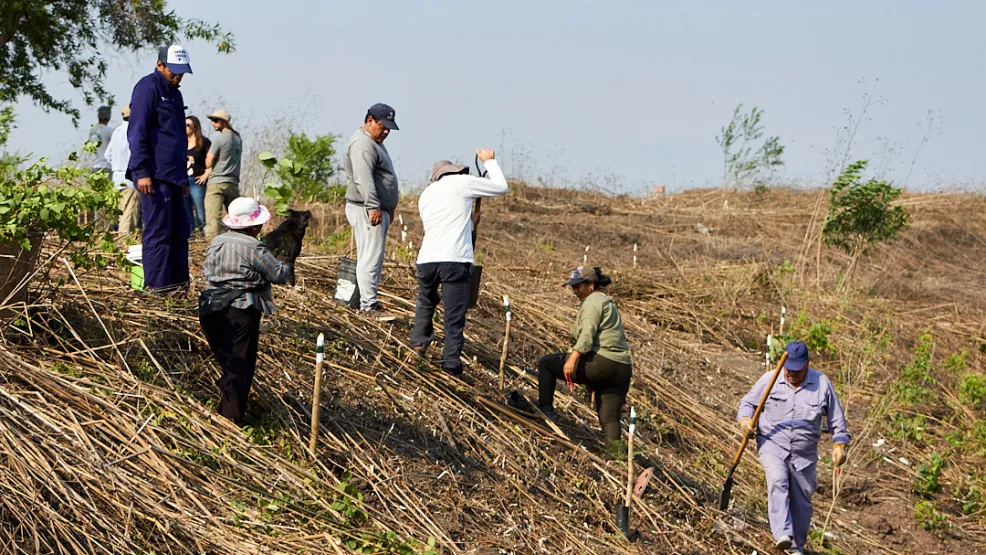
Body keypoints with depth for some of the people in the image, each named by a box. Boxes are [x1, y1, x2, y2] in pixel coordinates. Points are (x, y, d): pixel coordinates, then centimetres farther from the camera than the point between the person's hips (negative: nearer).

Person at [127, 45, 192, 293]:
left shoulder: (174, 93, 21)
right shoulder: (148, 88, -7)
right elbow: (137, 132, -14)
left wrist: (183, 177, 26)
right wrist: (142, 172, -19)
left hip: (172, 176, 9)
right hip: (154, 175, -9)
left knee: (179, 230, 9)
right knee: (158, 230, -8)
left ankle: (178, 281, 15)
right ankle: (157, 284, -5)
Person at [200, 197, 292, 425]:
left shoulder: (216, 242, 6)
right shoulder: (254, 248, -15)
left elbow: (207, 271, 13)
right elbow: (279, 274, -10)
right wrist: (287, 265, 11)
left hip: (215, 310, 7)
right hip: (243, 312, -7)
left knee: (226, 360, 22)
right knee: (241, 365, 0)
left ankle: (224, 405, 31)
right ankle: (232, 416, 0)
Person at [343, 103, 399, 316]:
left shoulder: (375, 142, 21)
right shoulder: (363, 144, -15)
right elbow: (364, 179, -26)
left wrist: (389, 208, 30)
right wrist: (373, 207, -31)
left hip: (378, 210, 11)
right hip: (367, 211, -11)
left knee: (374, 258, 12)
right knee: (370, 258, -12)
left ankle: (367, 300, 15)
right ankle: (369, 305, -13)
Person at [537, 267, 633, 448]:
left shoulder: (593, 301, -1)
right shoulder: (608, 302, 29)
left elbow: (588, 333, -17)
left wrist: (573, 358, -28)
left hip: (601, 363, -9)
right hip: (623, 369, 9)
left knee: (546, 363, 4)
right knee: (609, 418, 5)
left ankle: (545, 408, 1)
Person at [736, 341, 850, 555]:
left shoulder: (822, 383, -2)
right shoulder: (769, 380, -4)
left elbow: (836, 416, 7)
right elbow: (748, 402, 7)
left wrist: (839, 443, -1)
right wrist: (744, 419, -14)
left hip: (804, 453, 2)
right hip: (772, 444, -2)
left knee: (802, 501, 8)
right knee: (777, 481, -29)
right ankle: (782, 535, -38)